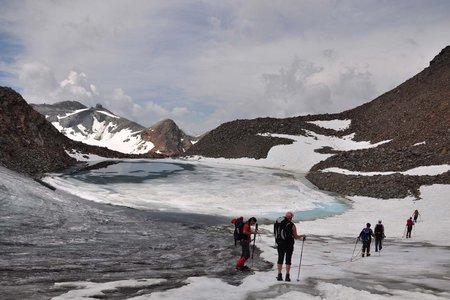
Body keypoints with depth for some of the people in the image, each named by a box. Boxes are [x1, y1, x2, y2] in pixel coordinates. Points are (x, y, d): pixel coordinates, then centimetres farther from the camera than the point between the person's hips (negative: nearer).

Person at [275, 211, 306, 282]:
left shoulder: (279, 224, 0)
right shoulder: (292, 225, -10)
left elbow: (276, 234, 8)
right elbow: (296, 237, -5)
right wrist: (302, 236, 13)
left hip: (280, 245, 3)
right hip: (289, 246, -3)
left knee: (280, 259, 9)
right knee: (288, 260, 5)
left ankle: (279, 275, 8)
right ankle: (287, 276, 5)